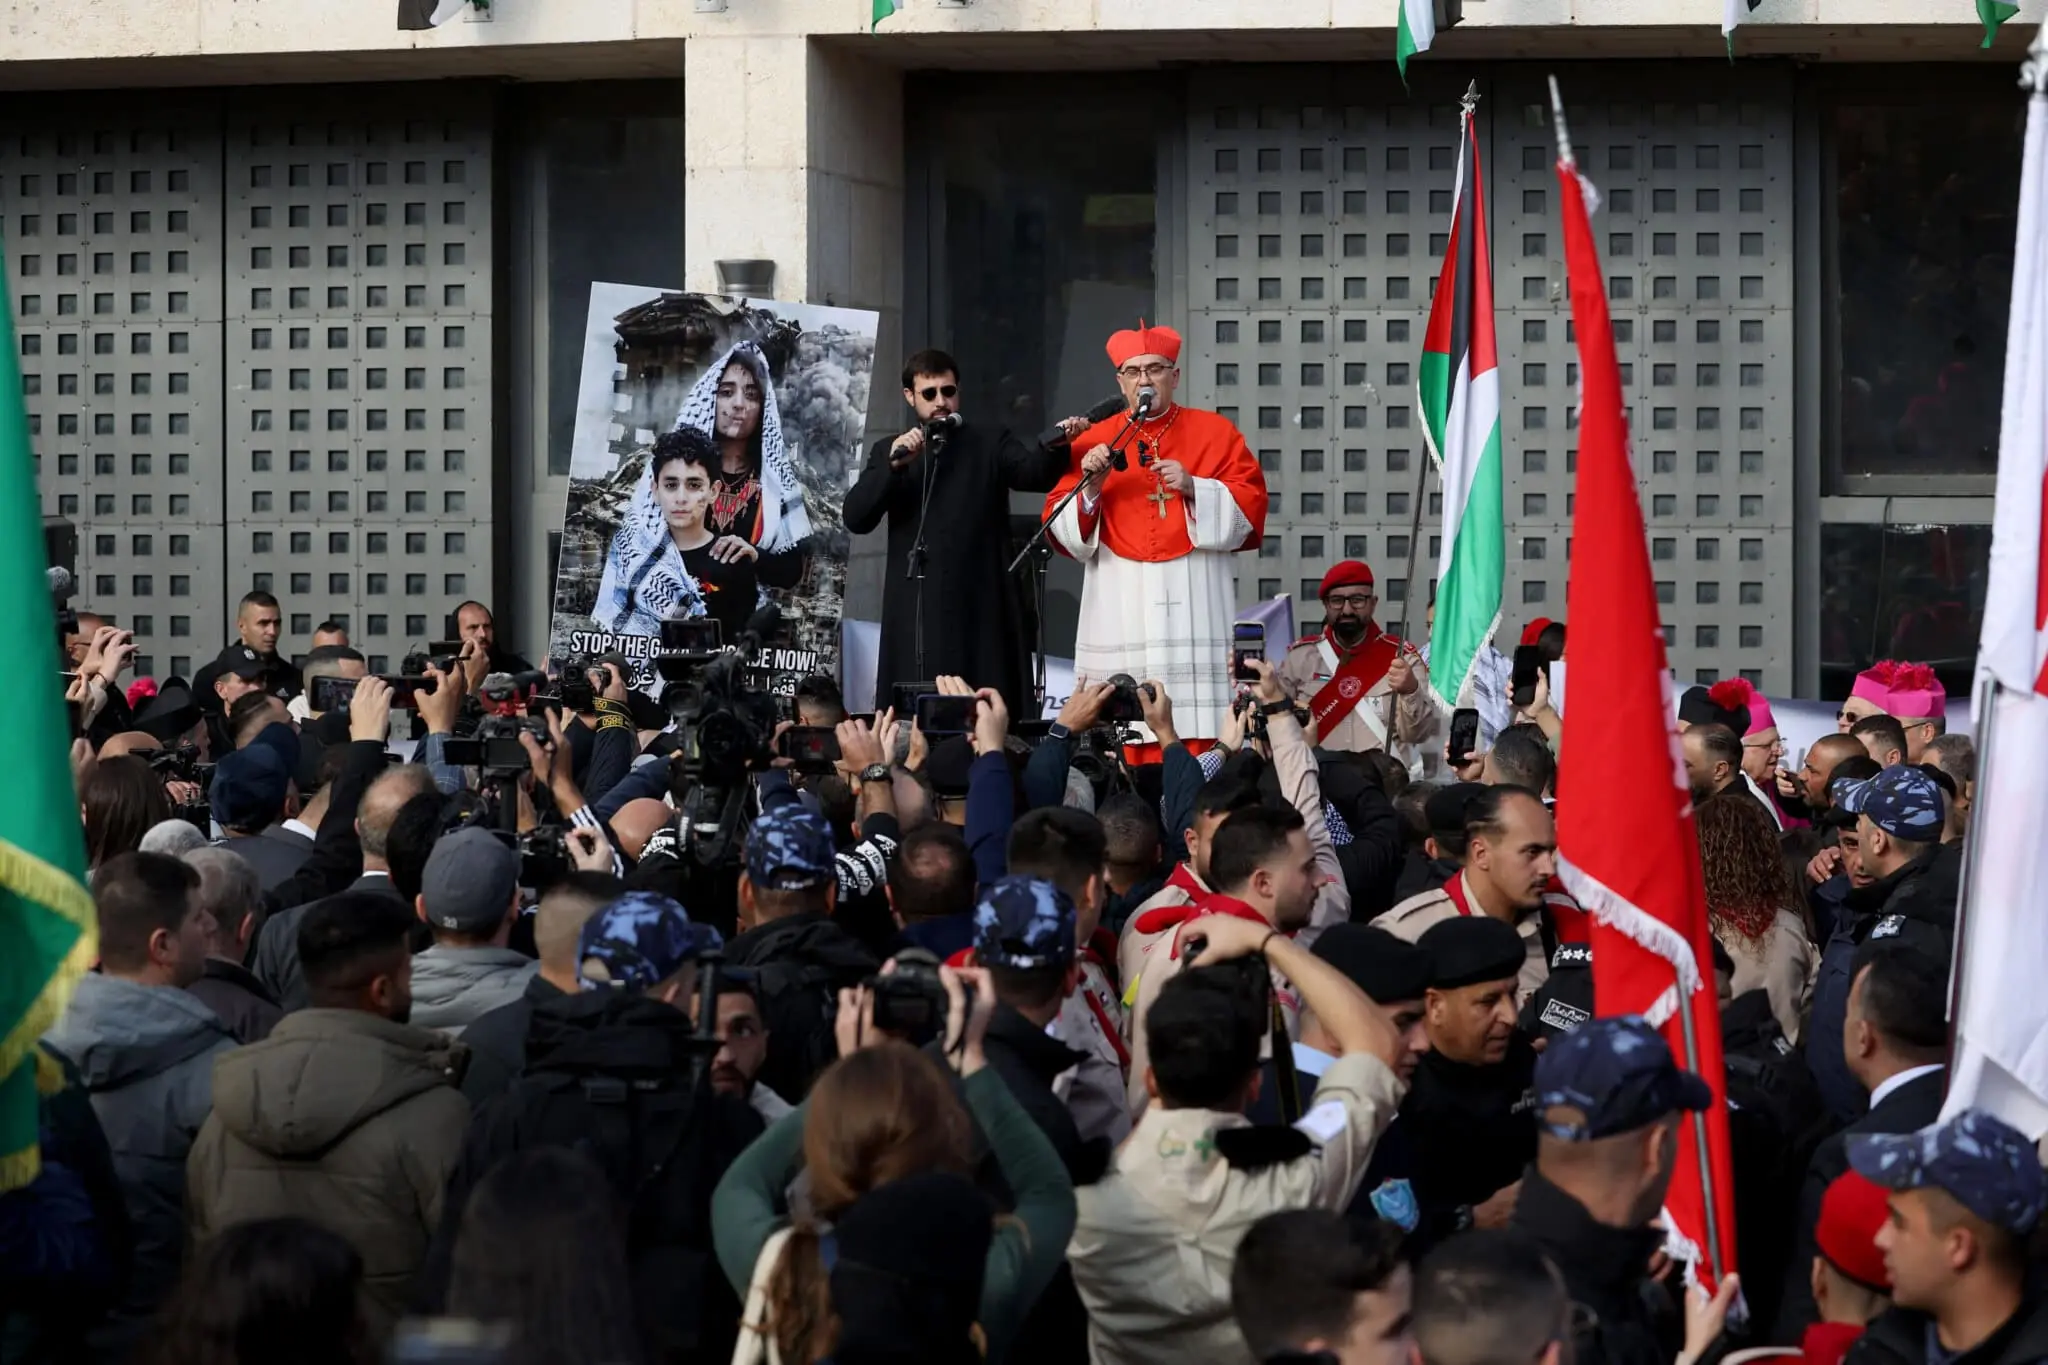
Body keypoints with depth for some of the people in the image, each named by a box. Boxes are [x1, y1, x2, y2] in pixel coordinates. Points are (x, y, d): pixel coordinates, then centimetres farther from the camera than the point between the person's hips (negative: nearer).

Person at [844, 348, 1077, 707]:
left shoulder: (991, 444, 11)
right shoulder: (888, 450, 14)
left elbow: (1035, 472, -8)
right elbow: (856, 519, 3)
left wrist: (1055, 445, -30)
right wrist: (894, 464, -11)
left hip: (982, 611, -1)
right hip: (916, 616, 1)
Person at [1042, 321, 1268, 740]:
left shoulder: (1216, 433, 11)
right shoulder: (1093, 441, 13)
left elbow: (1249, 507, 2)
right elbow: (1062, 529, 8)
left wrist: (1193, 487, -12)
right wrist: (1090, 487, -9)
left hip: (1192, 603, -1)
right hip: (1119, 606, 1)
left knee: (1197, 736, -10)